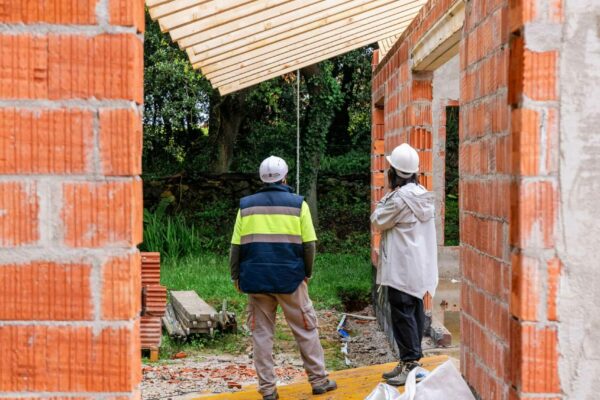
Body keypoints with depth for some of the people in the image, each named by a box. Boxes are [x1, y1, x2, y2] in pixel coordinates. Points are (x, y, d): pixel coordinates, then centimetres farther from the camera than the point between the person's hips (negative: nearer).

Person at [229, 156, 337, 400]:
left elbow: (236, 247, 5)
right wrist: (307, 273, 11)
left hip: (256, 279, 2)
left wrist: (236, 276, 13)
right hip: (290, 278, -2)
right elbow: (308, 245, -2)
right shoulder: (297, 204, -1)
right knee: (306, 329, 9)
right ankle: (319, 380, 14)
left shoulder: (246, 205, 5)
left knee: (261, 333, 7)